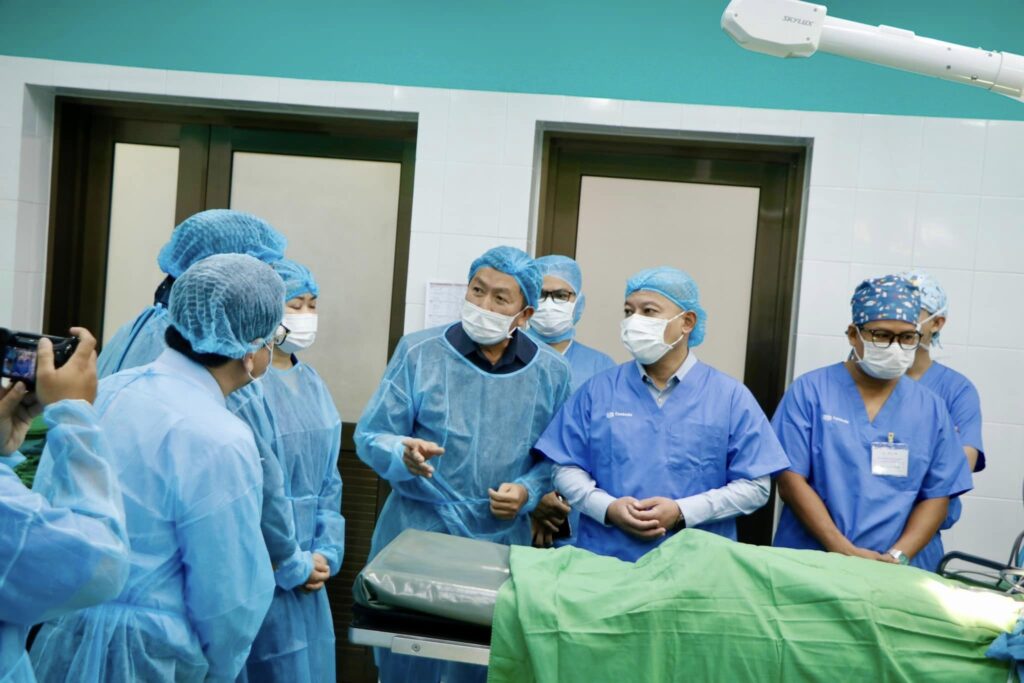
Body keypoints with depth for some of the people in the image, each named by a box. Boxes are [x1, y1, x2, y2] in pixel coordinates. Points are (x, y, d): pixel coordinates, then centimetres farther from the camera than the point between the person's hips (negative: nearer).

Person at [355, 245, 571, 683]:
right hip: (416, 535, -2)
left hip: (501, 544, 2)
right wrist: (405, 455, -27)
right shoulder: (418, 352, -7)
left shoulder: (550, 372, 0)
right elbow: (370, 437, -6)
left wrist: (528, 491, -13)